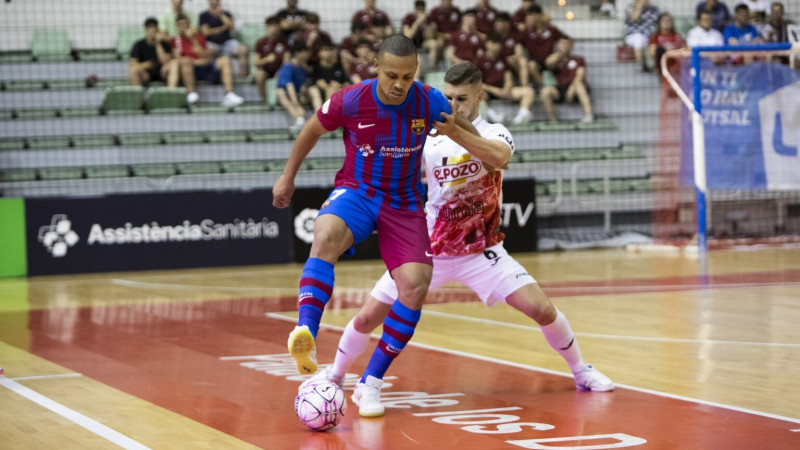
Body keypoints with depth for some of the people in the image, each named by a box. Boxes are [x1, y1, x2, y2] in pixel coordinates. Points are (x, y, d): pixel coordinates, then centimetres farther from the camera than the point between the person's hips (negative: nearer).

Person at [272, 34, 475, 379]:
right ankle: (306, 336, -48)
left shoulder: (430, 102, -12)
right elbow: (312, 131, 7)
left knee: (416, 283, -18)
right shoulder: (350, 101, -14)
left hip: (404, 203, 2)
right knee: (326, 235, -37)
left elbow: (468, 133, 11)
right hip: (356, 192, -2)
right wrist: (288, 176, 16)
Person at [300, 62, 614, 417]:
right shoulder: (428, 138, -3)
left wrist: (456, 132, -52)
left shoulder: (494, 134, -11)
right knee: (368, 316, -5)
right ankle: (335, 375, 21)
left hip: (482, 252, -1)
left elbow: (499, 157, -37)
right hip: (429, 248, 1)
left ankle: (581, 371, 13)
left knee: (542, 309, -12)